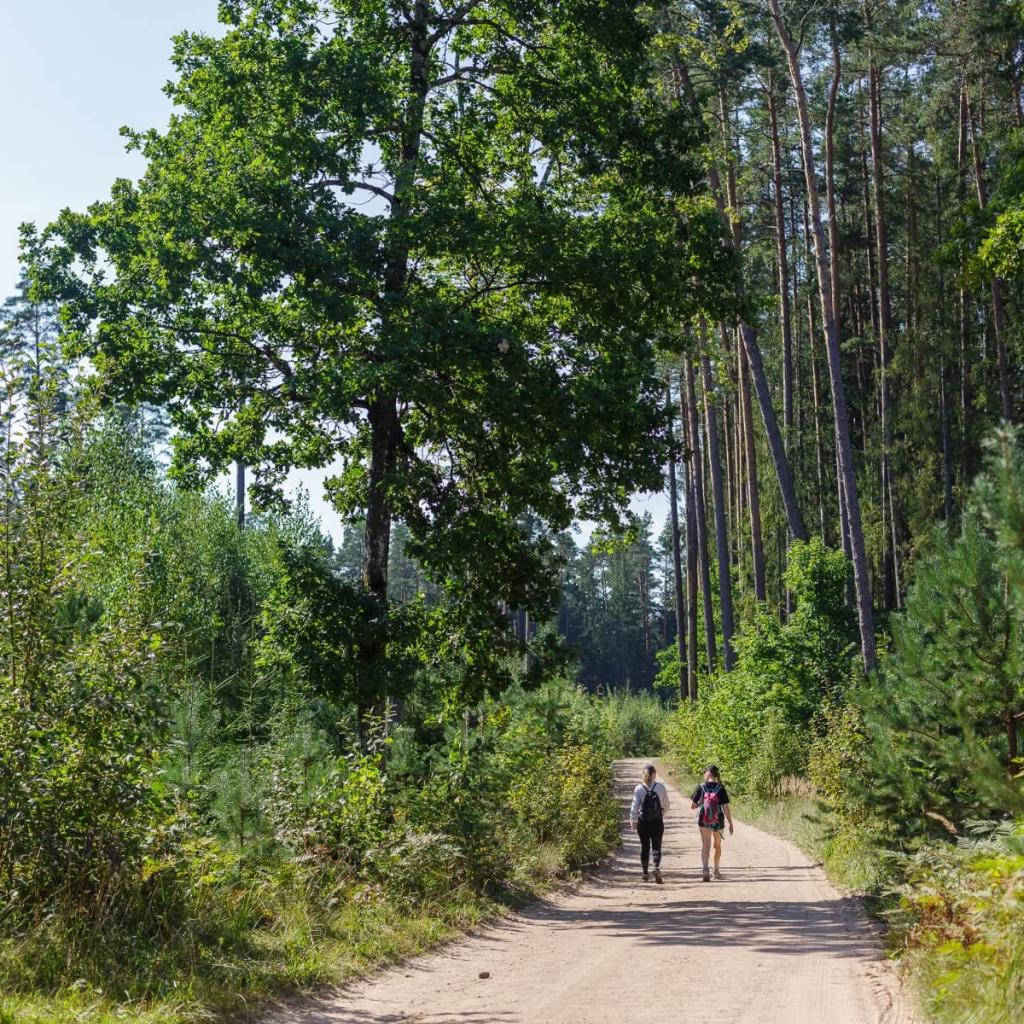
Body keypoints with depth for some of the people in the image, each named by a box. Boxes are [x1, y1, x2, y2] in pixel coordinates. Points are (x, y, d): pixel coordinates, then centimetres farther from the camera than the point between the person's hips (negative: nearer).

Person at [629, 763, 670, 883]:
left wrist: (632, 820, -10)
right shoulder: (661, 787, -2)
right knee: (656, 846, 3)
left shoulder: (638, 789, -4)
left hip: (642, 822, 0)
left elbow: (635, 805, -10)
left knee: (644, 846, 12)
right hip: (657, 821, 0)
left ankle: (645, 873, 19)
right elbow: (666, 805, 5)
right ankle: (657, 867, -21)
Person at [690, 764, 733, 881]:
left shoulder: (700, 787, -5)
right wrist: (730, 824, -1)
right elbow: (725, 808, -8)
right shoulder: (720, 788, -7)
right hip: (718, 822, 1)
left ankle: (705, 870, -23)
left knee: (705, 846, -2)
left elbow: (692, 806, -3)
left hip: (704, 822, -1)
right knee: (718, 846, 20)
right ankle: (717, 870, 34)